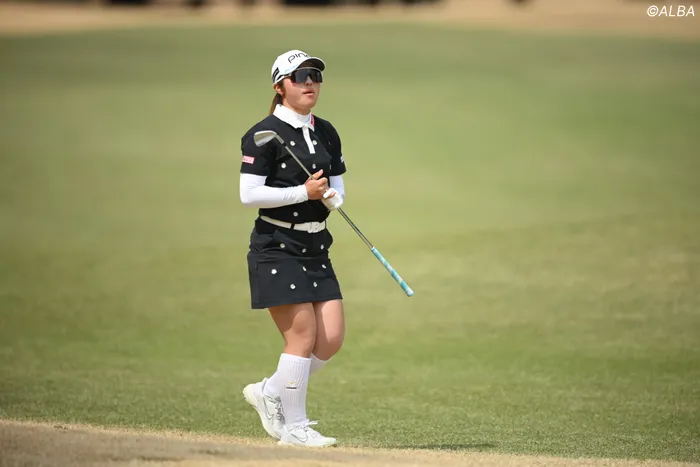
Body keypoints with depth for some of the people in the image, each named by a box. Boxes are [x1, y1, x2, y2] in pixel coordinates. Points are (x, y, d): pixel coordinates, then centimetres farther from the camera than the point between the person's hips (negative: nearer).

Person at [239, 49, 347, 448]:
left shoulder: (327, 133, 12)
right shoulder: (264, 134, -9)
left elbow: (338, 193, 15)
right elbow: (249, 195, -15)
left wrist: (330, 197, -9)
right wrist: (304, 192, -19)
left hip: (316, 250, 7)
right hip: (276, 248, -7)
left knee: (333, 337, 0)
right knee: (303, 335, -9)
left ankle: (270, 392, 20)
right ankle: (294, 426, 3)